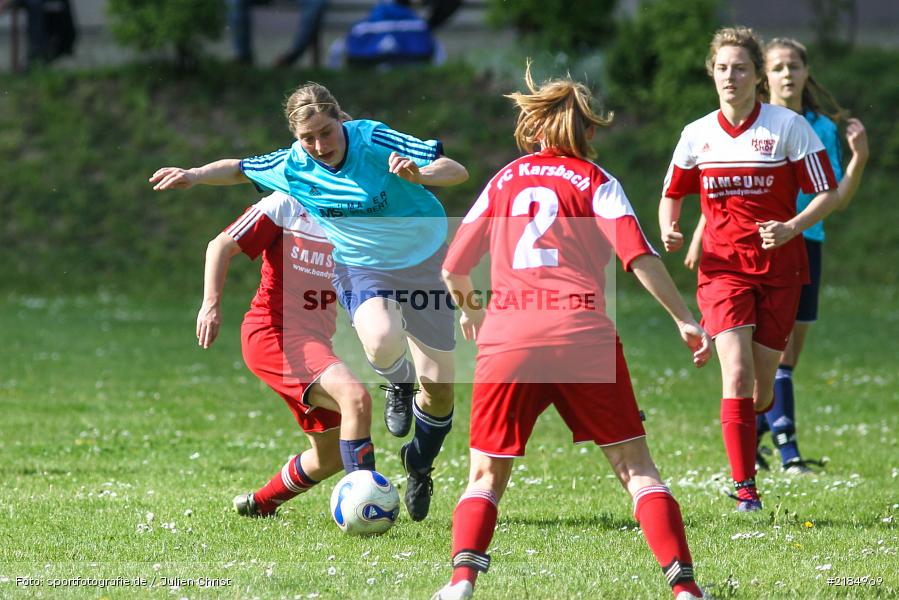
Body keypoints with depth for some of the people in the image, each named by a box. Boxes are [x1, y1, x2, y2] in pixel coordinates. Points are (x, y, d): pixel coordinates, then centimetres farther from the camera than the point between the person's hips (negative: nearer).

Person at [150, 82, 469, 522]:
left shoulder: (374, 141, -24)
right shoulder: (291, 166, -13)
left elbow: (456, 171, -27)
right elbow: (240, 169, 9)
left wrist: (419, 175, -47)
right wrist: (194, 175, -7)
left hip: (423, 261, -1)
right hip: (361, 267, 1)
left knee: (438, 384, 2)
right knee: (381, 341, -35)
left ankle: (419, 467, 32)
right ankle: (399, 385, 2)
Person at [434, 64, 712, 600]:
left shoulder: (505, 180, 19)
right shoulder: (596, 182, 10)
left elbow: (453, 271, 22)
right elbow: (639, 256, -4)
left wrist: (469, 309, 42)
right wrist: (685, 319, 0)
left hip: (507, 339, 2)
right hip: (582, 335, -2)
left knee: (487, 474, 11)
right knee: (636, 466, 3)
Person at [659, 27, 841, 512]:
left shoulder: (788, 126, -6)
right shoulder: (697, 135, 4)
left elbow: (829, 194, -4)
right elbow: (672, 193, 19)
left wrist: (791, 228, -21)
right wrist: (669, 230, -3)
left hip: (778, 268, -1)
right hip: (723, 268, 1)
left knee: (761, 389, 3)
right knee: (736, 375, -17)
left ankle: (746, 448, 36)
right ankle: (744, 488, -15)